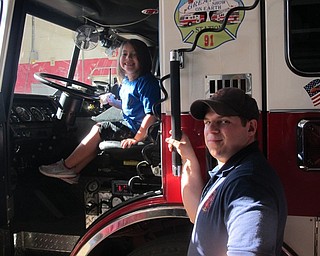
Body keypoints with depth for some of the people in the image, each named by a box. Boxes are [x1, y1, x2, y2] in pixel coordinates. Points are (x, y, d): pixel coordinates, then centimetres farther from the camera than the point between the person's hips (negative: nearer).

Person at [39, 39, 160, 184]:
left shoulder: (147, 82, -18)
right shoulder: (126, 81, 10)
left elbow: (152, 113, -25)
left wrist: (137, 138, -30)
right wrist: (112, 102, 6)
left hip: (137, 129, -9)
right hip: (129, 125, 9)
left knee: (99, 129, -12)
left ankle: (66, 166, -1)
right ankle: (73, 172, 5)